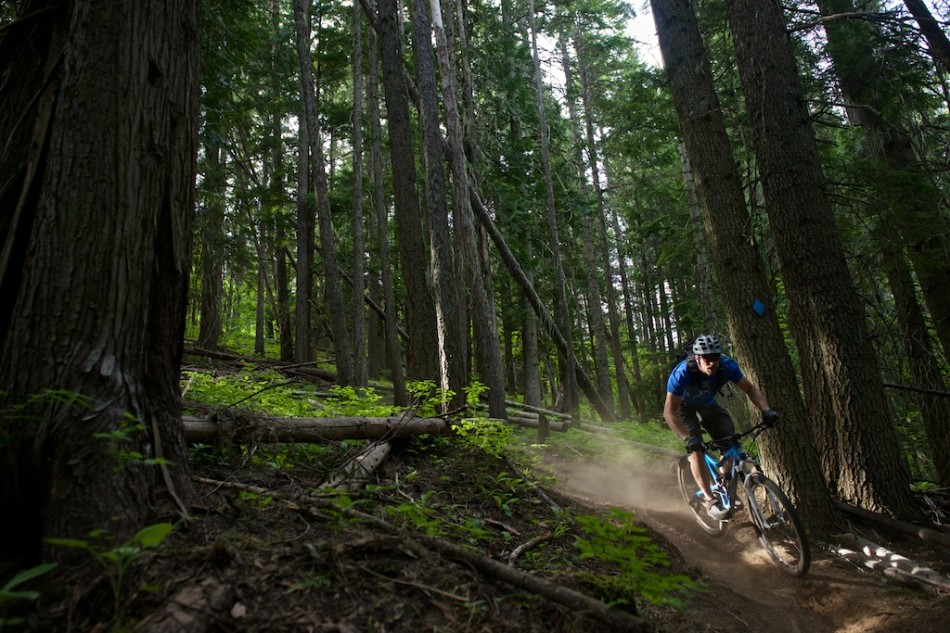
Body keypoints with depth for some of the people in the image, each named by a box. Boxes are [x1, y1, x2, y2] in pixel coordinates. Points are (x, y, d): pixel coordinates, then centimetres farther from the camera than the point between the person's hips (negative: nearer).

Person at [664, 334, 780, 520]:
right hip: (684, 407, -4)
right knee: (696, 448, -22)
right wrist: (688, 438, -46)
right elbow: (669, 412, -37)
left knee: (730, 442, -10)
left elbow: (750, 388, -13)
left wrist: (766, 410, -30)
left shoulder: (727, 366, -27)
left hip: (707, 405, 4)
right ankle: (710, 500, -16)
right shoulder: (682, 373, -38)